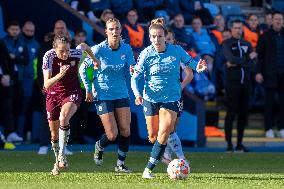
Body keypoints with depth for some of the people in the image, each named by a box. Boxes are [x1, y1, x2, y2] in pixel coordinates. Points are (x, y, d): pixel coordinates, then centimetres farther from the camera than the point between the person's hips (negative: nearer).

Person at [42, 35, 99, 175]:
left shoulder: (75, 54, -18)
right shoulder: (49, 57, -21)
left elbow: (84, 46, 8)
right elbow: (47, 84, -27)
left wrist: (95, 60, 22)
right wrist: (60, 75, -43)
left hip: (72, 93, -1)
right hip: (53, 95, 1)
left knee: (63, 118, -32)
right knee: (54, 133, 9)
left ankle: (62, 154, -21)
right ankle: (57, 161, 32)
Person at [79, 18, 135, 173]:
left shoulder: (126, 49, -2)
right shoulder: (99, 50, -12)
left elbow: (129, 72, 5)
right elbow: (83, 68, -1)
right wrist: (88, 89, -2)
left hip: (122, 94, 4)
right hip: (103, 96, -4)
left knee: (125, 131, -5)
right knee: (112, 135, -8)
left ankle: (120, 164, 11)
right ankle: (99, 147, 26)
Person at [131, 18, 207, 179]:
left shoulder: (176, 50, -8)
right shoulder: (146, 54, -10)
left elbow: (189, 62, 6)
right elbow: (135, 77, -8)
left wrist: (198, 67, -17)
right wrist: (137, 94, -26)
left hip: (171, 98, -1)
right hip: (151, 98, 1)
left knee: (163, 134, -14)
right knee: (153, 137, 7)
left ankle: (149, 168, -9)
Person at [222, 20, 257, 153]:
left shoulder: (247, 44, 16)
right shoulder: (227, 44, 3)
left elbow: (251, 63, 2)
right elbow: (231, 59, -14)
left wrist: (236, 63, -10)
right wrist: (247, 58, -4)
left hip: (245, 83, 5)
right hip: (232, 82, -5)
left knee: (243, 114, 4)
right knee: (231, 113, -7)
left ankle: (240, 144, 9)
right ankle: (229, 144, -5)